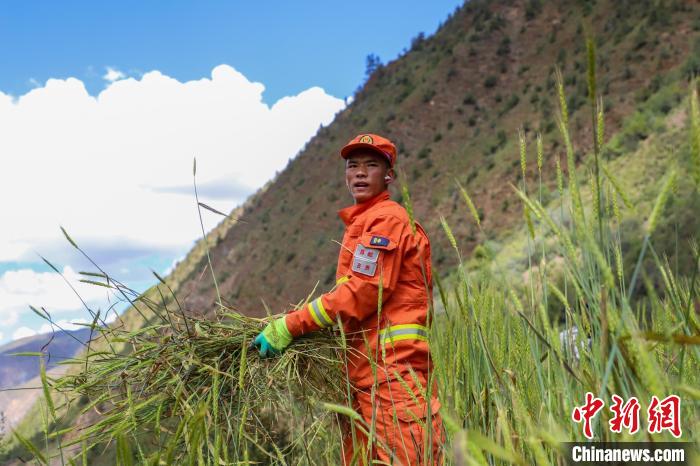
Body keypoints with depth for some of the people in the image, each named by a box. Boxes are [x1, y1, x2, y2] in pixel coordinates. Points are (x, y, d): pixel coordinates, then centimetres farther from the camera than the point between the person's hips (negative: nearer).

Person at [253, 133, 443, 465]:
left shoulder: (386, 219, -7)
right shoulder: (361, 222, 22)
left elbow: (361, 293, -16)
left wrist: (290, 326, -14)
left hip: (394, 366, -10)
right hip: (365, 370, 10)